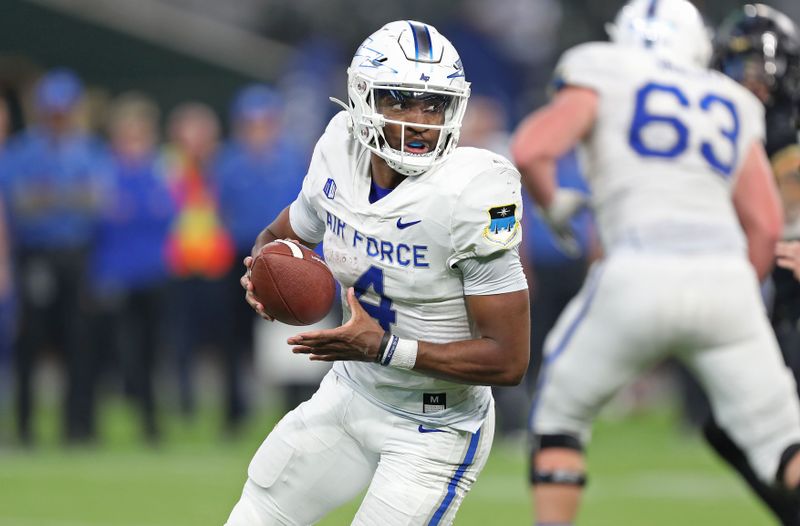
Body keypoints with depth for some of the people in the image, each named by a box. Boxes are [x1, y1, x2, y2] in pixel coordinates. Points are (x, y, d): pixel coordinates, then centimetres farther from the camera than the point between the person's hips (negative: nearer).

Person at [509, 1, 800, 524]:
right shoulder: (733, 107, 24)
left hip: (640, 279, -3)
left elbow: (530, 150, -2)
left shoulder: (600, 80, 14)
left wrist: (553, 204, 18)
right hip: (724, 279, 3)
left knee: (560, 416, 19)